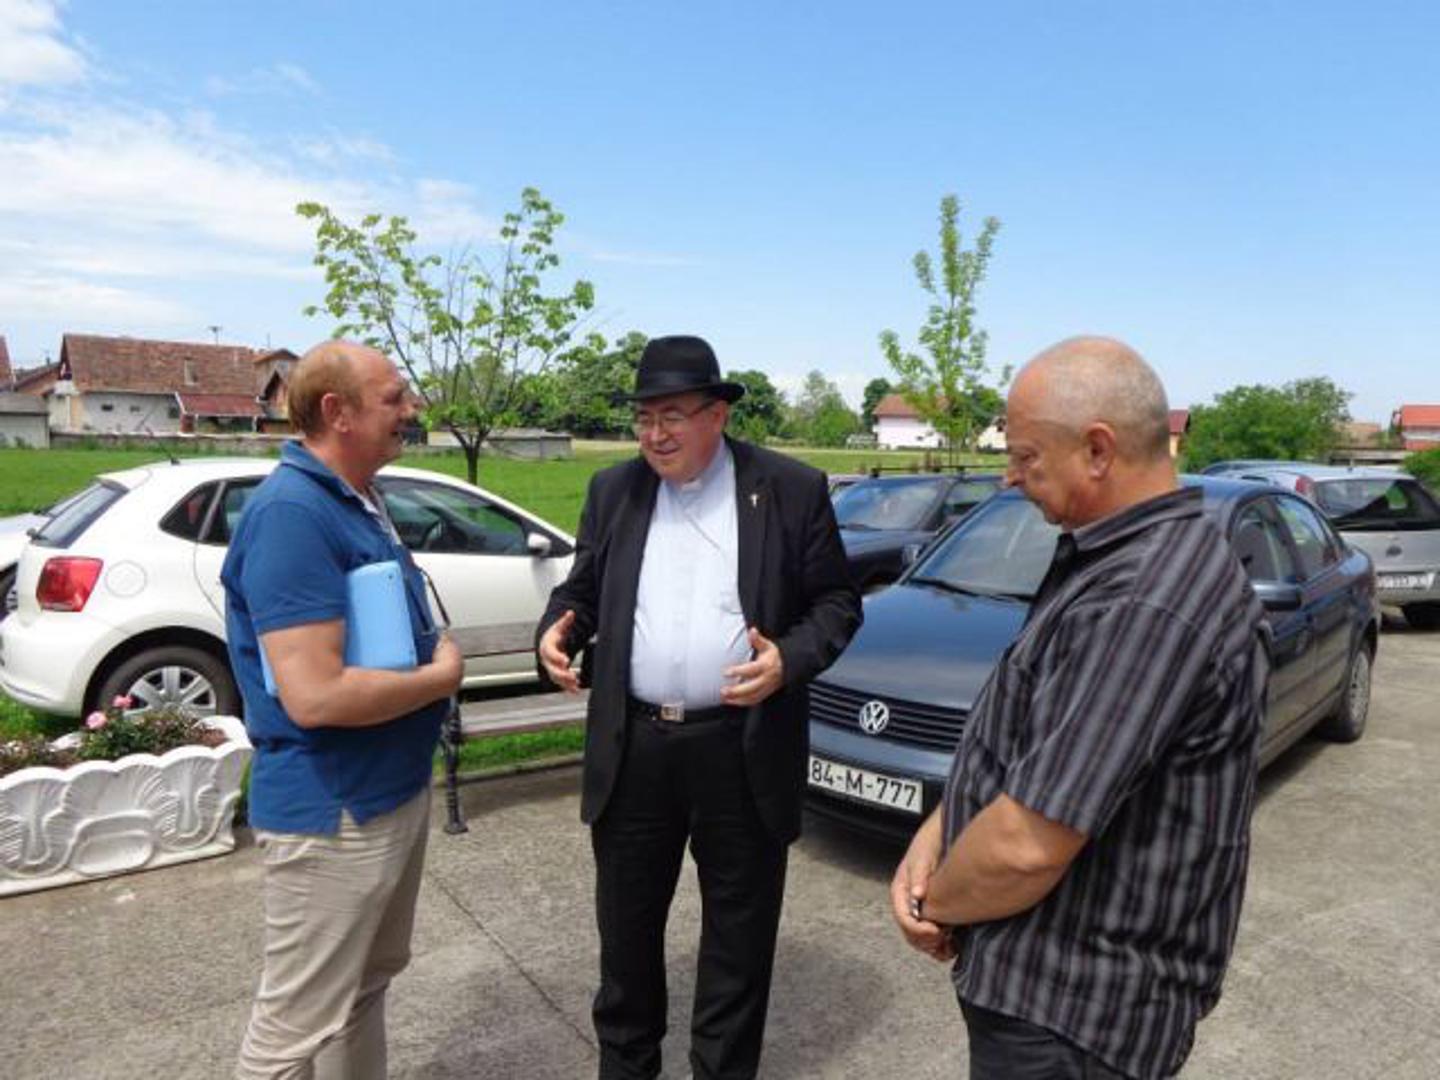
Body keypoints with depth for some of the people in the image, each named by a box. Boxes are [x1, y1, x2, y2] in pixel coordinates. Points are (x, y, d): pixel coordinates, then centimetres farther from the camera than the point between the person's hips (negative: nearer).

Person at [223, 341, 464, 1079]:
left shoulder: (359, 500, 8)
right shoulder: (292, 513, -23)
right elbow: (315, 695, -29)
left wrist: (434, 655, 1)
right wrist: (441, 676, -16)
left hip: (395, 790, 10)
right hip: (333, 812, -9)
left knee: (368, 983, 25)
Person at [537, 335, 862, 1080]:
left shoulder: (793, 490, -4)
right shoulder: (613, 490, 5)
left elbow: (837, 602, -2)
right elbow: (582, 589, 12)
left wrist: (789, 659, -19)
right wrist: (556, 630, -9)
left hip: (743, 752, -2)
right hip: (633, 747, 3)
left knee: (739, 934, 13)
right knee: (625, 924, 18)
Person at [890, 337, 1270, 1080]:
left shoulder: (1144, 606, -30)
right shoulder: (1118, 557, 5)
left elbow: (1026, 846, -30)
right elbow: (1024, 735, 9)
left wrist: (936, 902, -10)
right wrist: (935, 833, -4)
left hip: (1073, 1012, -9)